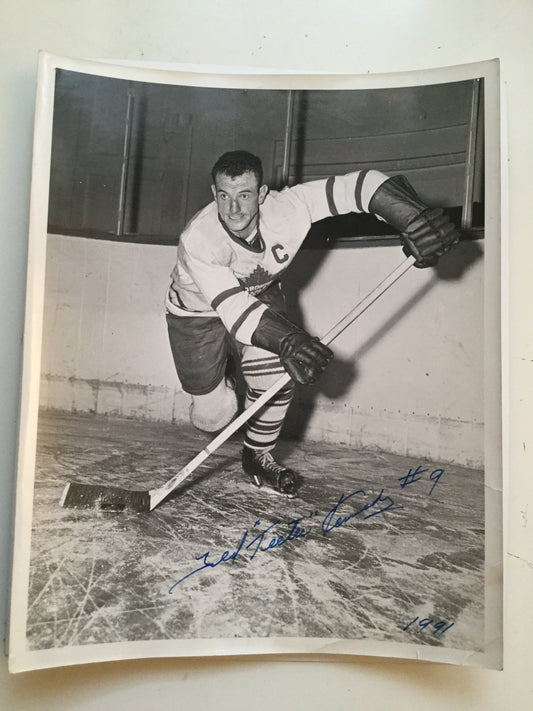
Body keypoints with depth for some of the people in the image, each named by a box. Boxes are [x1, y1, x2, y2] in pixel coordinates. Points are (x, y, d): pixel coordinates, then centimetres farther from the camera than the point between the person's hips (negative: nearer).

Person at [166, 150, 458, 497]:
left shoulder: (286, 208, -29)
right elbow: (232, 306, -46)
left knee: (274, 368, -22)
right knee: (212, 416, -6)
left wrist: (415, 220, -42)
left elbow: (358, 186, -29)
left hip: (259, 294, 3)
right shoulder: (198, 240, -37)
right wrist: (287, 339, -61)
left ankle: (258, 455, 4)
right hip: (197, 312, -2)